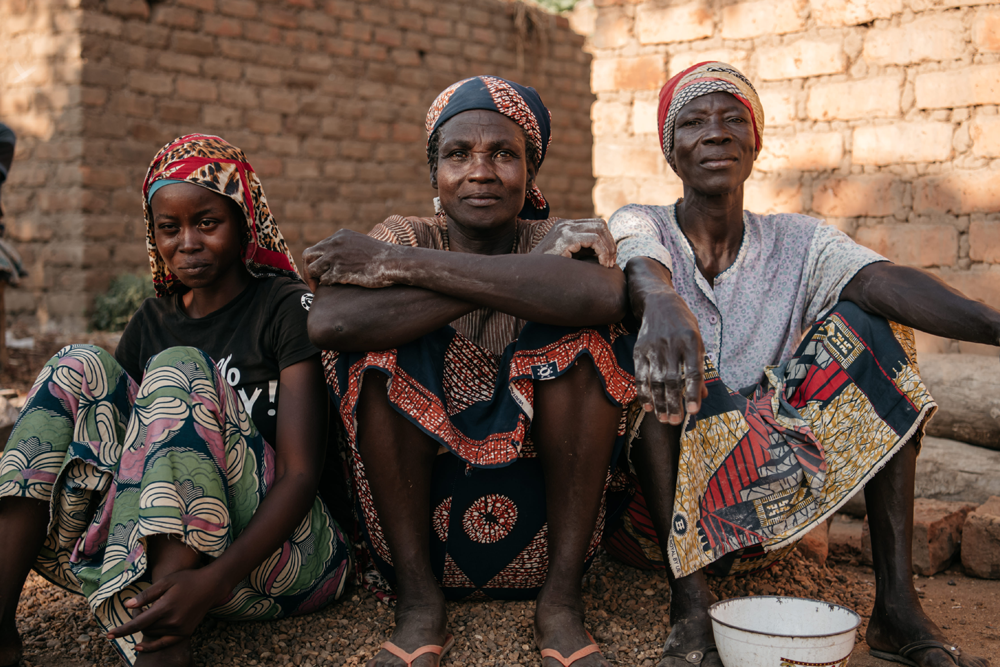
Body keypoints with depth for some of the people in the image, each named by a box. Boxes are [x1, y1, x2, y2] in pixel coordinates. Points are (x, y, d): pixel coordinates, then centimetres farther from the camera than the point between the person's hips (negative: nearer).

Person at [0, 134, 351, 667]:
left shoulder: (287, 308, -4)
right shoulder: (154, 320, 14)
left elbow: (300, 472, -14)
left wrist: (217, 578, -31)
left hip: (276, 545, -5)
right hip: (157, 551, 5)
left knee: (179, 371, -24)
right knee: (83, 367, -11)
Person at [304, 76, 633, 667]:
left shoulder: (560, 239, -2)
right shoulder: (402, 238, -1)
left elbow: (605, 294, -30)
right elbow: (328, 323, -25)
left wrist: (402, 264, -27)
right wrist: (522, 277, -26)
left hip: (543, 521, 0)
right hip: (420, 516, 0)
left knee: (580, 335, -18)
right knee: (381, 338, -19)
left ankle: (563, 599, -12)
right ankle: (418, 601, -12)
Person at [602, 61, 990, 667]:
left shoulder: (798, 244, 5)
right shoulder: (640, 227, 0)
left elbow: (886, 280, -17)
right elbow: (642, 272, -27)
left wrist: (989, 323, -38)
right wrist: (665, 309, -52)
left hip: (763, 503, 3)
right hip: (653, 499, -2)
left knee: (867, 322, -12)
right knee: (650, 340, -25)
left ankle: (897, 603, -17)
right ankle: (690, 602, -29)